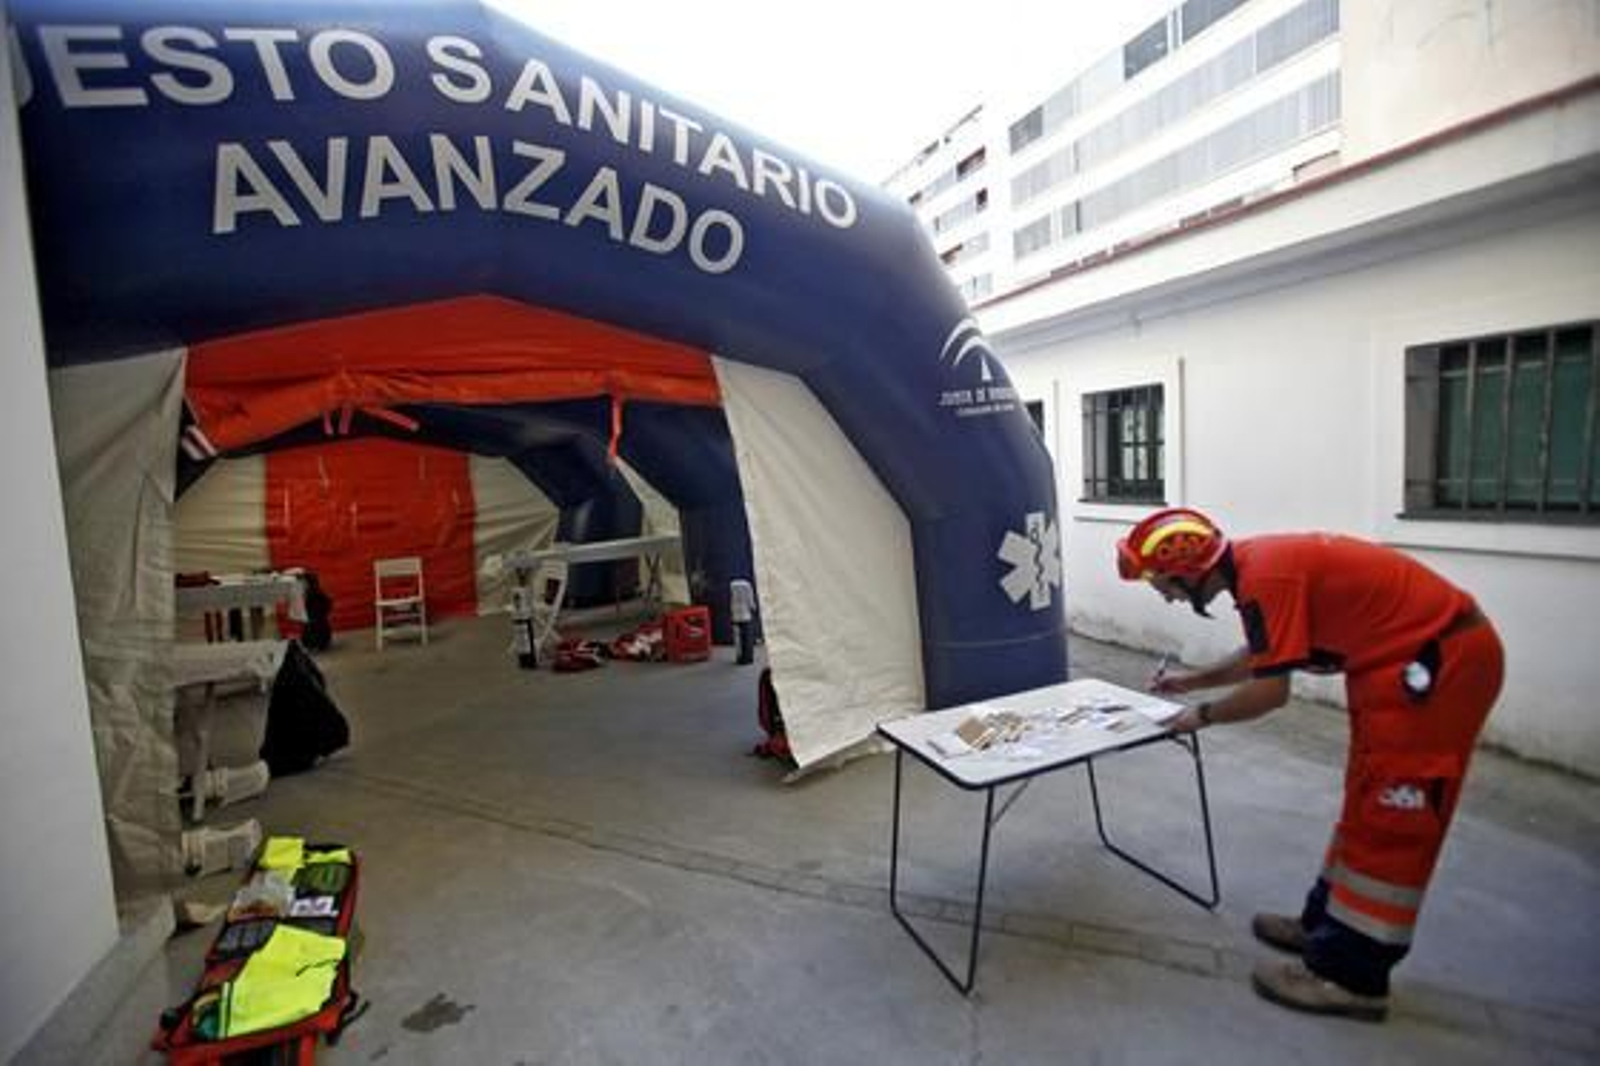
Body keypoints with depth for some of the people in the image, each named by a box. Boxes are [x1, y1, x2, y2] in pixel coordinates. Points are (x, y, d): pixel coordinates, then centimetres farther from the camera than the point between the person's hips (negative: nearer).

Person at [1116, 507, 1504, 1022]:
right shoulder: (1255, 564, 3)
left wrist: (1201, 715, -7)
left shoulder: (1265, 577, -26)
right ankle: (1327, 922, 31)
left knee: (1386, 819, -4)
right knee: (1367, 802, 17)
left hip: (1442, 660, -10)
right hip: (1416, 656, 10)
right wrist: (1193, 680, 15)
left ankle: (1350, 976, 7)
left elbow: (1270, 691, -22)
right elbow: (1263, 656, 18)